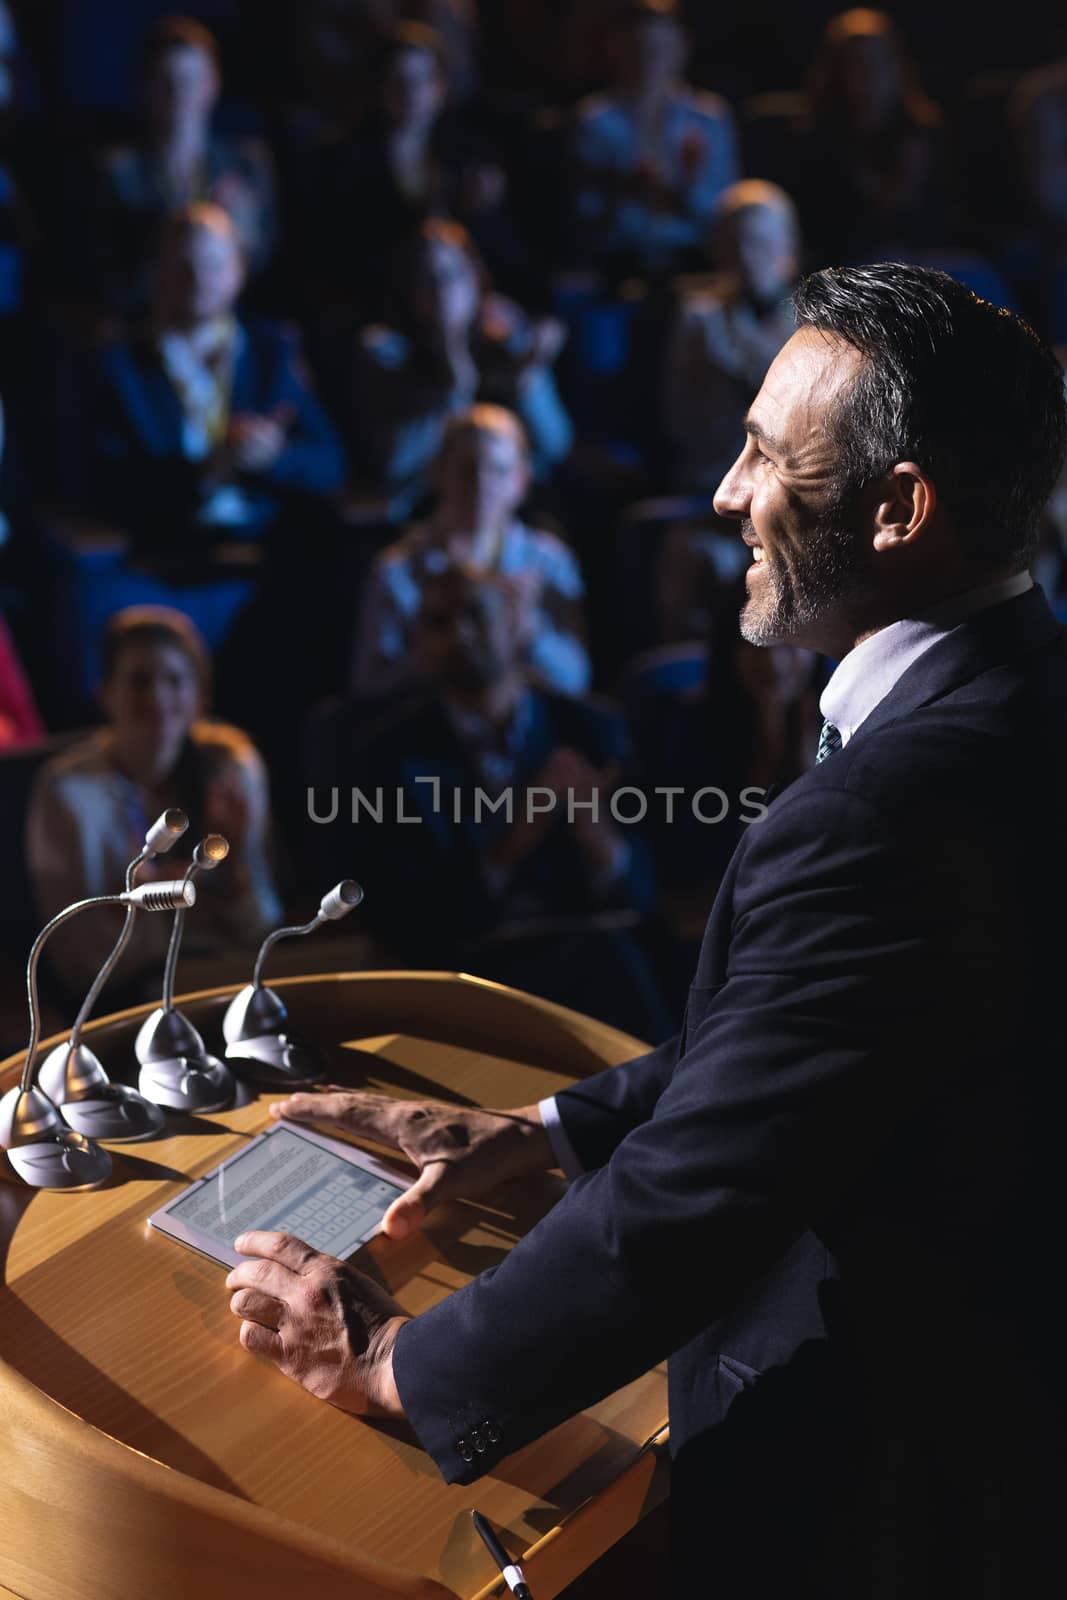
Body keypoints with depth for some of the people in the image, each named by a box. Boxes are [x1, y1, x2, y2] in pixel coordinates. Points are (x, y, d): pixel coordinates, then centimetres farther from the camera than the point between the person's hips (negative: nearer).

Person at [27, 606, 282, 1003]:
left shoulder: (232, 763, -4)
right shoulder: (71, 791, -13)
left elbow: (254, 930, 0)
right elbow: (79, 960, -10)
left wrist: (235, 856, -19)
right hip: (120, 999, -3)